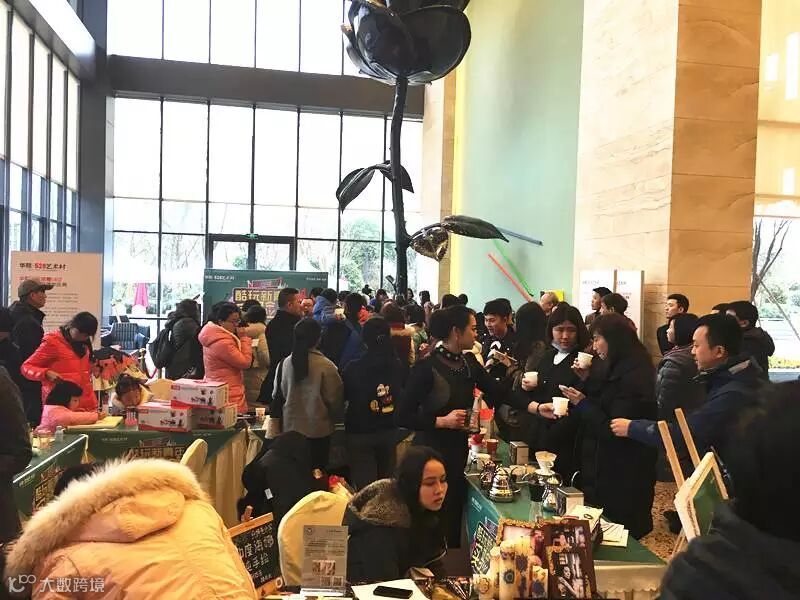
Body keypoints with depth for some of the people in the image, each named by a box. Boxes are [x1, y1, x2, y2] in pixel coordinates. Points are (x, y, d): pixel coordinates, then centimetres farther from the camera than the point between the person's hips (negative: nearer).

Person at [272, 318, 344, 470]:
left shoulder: (285, 363, -7)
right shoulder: (326, 366, -16)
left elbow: (277, 395, 5)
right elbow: (335, 399, -8)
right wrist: (335, 418, 12)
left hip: (291, 429, 3)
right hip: (319, 430, -3)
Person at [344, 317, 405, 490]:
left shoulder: (354, 368, -18)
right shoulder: (400, 367, -10)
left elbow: (342, 397, -3)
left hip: (360, 434, -3)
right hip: (391, 432, 3)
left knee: (365, 488, 5)